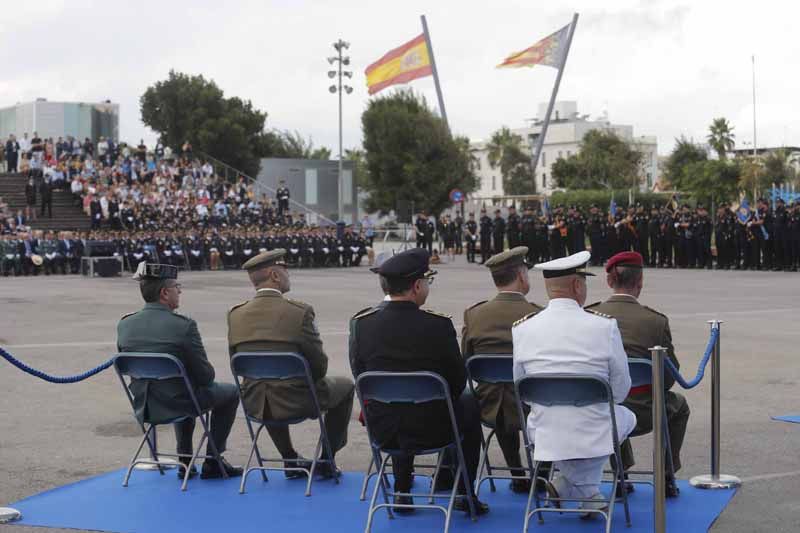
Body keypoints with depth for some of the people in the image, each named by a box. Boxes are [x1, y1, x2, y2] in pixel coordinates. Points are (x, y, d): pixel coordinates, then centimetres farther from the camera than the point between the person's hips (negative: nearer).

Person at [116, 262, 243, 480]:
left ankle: (185, 460, 33)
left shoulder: (124, 325, -5)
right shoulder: (184, 325, -22)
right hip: (176, 404, -6)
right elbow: (205, 375, -15)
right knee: (231, 392, 21)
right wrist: (205, 378, 9)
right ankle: (213, 462, 21)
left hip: (144, 407, 6)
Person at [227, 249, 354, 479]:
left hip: (255, 405, 5)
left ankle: (290, 459, 38)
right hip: (296, 402, -4)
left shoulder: (235, 314, -4)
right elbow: (319, 365, -11)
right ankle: (326, 461, 27)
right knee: (345, 386, 24)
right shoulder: (300, 311, -17)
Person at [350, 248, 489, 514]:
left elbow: (359, 374, 3)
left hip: (382, 431, 3)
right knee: (470, 404, 28)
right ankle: (464, 492, 28)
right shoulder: (438, 325, -18)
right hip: (432, 431, -3)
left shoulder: (361, 323, -10)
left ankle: (402, 492, 35)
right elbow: (458, 380, -7)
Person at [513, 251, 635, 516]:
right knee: (626, 416, 31)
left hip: (545, 439, 3)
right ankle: (568, 485, 18)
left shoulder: (522, 328, -7)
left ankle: (588, 494, 28)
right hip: (594, 438, -3)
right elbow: (620, 390, -4)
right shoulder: (605, 325, -13)